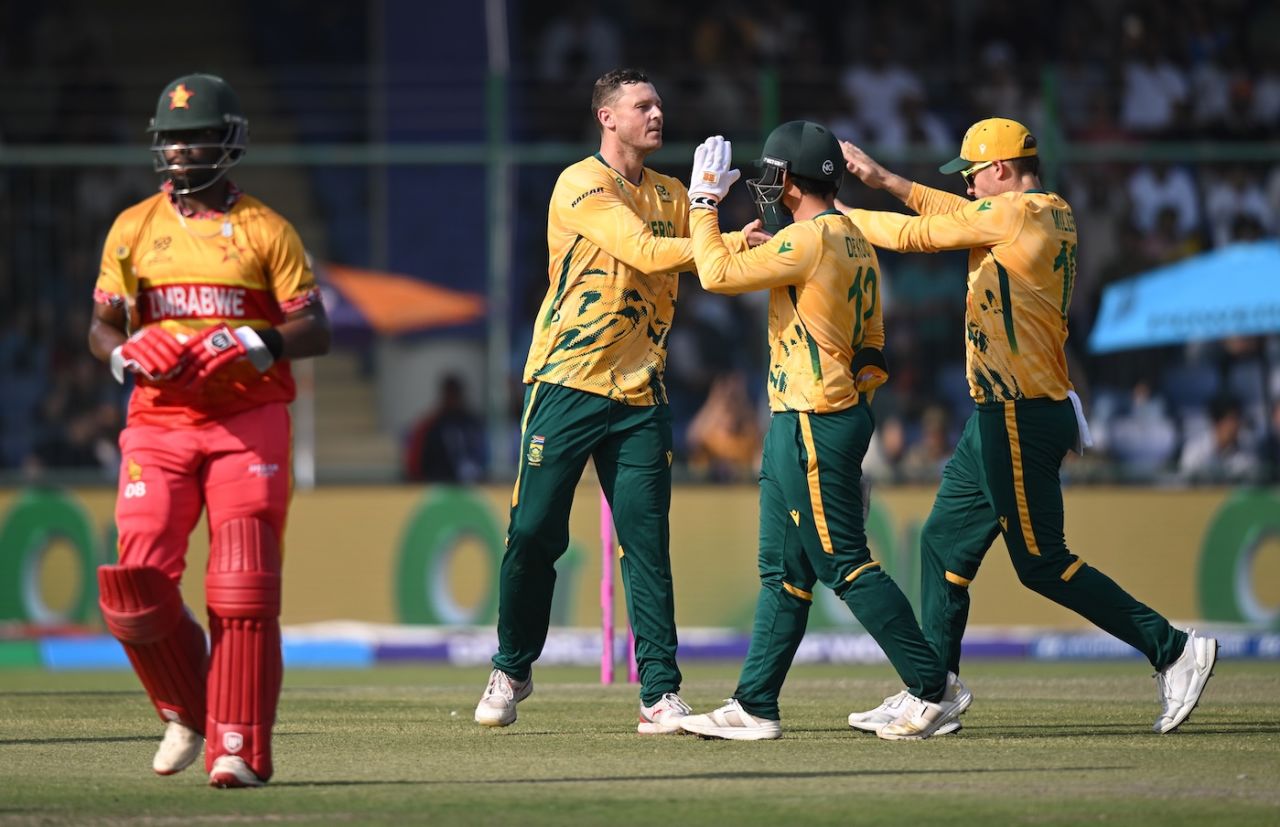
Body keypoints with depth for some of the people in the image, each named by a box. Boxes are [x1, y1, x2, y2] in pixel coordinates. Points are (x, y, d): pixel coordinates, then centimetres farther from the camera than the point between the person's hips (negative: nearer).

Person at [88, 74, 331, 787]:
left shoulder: (266, 231, 3)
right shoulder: (134, 228, 12)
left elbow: (315, 332, -1)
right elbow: (102, 326, 15)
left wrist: (247, 344, -18)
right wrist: (127, 351, -8)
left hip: (248, 425, -2)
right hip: (158, 425, 2)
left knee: (244, 594, -12)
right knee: (138, 589, -9)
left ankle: (239, 748, -9)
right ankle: (188, 714, 16)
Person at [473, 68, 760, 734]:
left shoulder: (670, 196, 15)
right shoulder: (581, 186, -6)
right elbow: (646, 253, -18)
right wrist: (729, 242, -19)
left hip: (639, 394, 5)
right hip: (566, 382, -5)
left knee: (647, 543, -2)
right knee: (534, 533, -2)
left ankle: (661, 694, -3)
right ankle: (512, 670, 16)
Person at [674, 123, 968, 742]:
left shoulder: (811, 239, -16)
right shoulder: (856, 243, 14)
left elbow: (719, 273, -19)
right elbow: (872, 350, 17)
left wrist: (704, 203, -6)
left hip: (813, 427, -10)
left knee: (844, 564, -7)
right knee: (783, 570, 11)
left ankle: (935, 689, -5)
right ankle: (755, 707, 13)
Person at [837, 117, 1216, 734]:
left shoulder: (1012, 214, -14)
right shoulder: (1056, 216, 13)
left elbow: (913, 235, -8)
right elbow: (961, 216, 25)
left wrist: (841, 216, 7)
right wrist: (885, 181, 24)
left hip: (1020, 421, -10)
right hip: (999, 421, 10)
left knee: (1042, 562, -8)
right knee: (945, 542, 13)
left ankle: (1173, 649, -7)